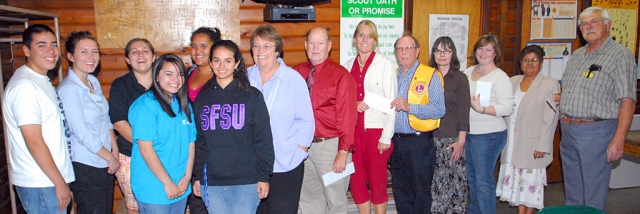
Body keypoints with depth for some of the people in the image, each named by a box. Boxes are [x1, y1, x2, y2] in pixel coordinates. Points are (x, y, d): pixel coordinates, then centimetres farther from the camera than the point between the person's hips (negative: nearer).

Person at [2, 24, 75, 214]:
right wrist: (60, 182, -16)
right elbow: (34, 142, -22)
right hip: (40, 185, -9)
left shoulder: (41, 80, 10)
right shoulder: (24, 86, -19)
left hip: (50, 180, 9)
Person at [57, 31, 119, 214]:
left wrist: (115, 151, 1)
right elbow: (83, 135, -20)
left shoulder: (94, 82, 5)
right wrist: (111, 158, -10)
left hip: (104, 163, 7)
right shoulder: (68, 89, -18)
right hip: (85, 167, -7)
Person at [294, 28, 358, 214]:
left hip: (330, 145, -4)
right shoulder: (297, 72, 5)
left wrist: (343, 152, -15)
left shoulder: (341, 75, -9)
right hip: (304, 144, 5)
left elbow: (347, 115, -12)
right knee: (308, 197, 18)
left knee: (335, 198, 10)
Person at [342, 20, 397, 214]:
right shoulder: (347, 67, 10)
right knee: (356, 181, 9)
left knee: (377, 181, 5)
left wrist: (386, 136, -10)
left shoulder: (385, 64, -3)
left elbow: (391, 102, -6)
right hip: (352, 129, 4)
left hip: (376, 129, -4)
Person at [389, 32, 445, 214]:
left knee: (421, 190, 5)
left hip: (419, 141, -5)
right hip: (396, 140, 5)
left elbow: (440, 110, -16)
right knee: (400, 189, 14)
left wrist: (409, 107, -25)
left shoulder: (430, 75, -5)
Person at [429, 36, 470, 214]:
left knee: (452, 182, -1)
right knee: (432, 182, 4)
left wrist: (461, 141, -9)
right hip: (430, 138, 3)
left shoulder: (460, 78, 1)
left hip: (451, 139, -3)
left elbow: (464, 112, -4)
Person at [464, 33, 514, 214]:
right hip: (468, 132, 7)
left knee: (483, 179, -1)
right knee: (471, 177, 17)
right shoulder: (469, 72, 10)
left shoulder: (500, 77, -10)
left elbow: (507, 107, -18)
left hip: (488, 135, -7)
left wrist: (482, 109, -27)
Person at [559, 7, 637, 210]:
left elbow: (627, 101, -14)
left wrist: (618, 139, -20)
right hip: (568, 131, 7)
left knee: (593, 194, 3)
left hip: (595, 131, -7)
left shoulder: (620, 56, -8)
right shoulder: (576, 55, 14)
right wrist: (558, 98, 4)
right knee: (572, 191, 18)